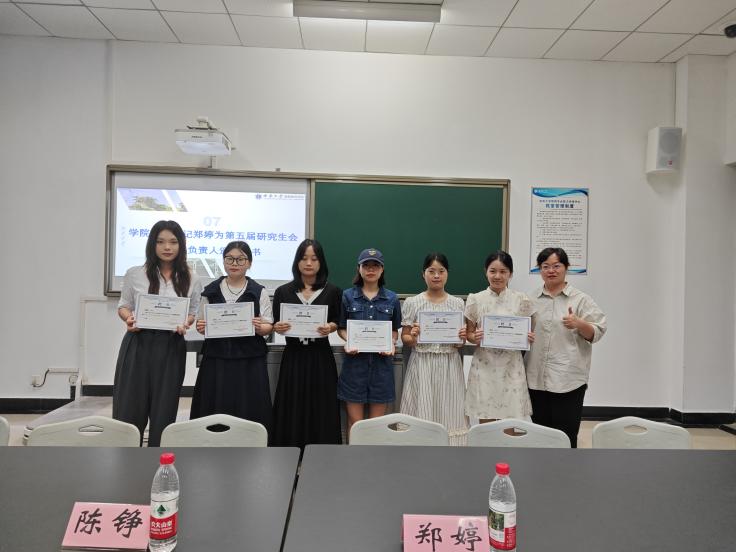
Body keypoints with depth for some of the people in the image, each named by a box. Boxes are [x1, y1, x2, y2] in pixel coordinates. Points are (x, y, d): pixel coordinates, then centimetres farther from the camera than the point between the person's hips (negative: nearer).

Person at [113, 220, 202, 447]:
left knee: (164, 412, 7)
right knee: (129, 409, 2)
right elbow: (123, 305, 11)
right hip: (138, 345, 0)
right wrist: (129, 320, -11)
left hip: (171, 347, 0)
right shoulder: (135, 274, 3)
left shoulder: (191, 280, 4)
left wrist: (185, 323, -12)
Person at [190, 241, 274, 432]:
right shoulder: (211, 291, 9)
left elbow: (267, 327, 1)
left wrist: (259, 327, -19)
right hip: (216, 359, 2)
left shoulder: (259, 292, 2)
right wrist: (201, 327, -8)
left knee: (247, 412, -1)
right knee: (213, 412, 3)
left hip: (249, 361, -2)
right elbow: (201, 323, 14)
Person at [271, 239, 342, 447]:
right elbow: (275, 324, 9)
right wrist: (278, 327, -13)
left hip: (321, 359, -1)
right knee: (292, 411, 4)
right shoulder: (283, 292, 4)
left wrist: (330, 327, -14)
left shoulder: (332, 292, 1)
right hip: (293, 358, 1)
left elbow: (338, 321, 7)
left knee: (321, 410, 3)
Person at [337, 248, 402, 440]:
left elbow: (395, 330, 12)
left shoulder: (392, 299, 4)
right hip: (355, 361, -1)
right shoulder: (347, 296, 1)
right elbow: (341, 328, 7)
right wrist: (348, 342, -13)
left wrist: (392, 344, -8)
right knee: (355, 421, 4)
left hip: (381, 362, 1)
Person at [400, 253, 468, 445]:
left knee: (448, 412, 5)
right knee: (422, 412, 1)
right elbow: (405, 339, 3)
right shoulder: (412, 303, 0)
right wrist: (412, 338, -18)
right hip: (422, 364, -1)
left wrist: (462, 338, -12)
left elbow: (460, 343, 10)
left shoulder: (457, 303, 5)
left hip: (449, 366, 2)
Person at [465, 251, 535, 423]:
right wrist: (474, 338, -15)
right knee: (485, 422, 8)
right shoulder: (475, 300, 1)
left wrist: (529, 337, -12)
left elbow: (529, 331, 10)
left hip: (511, 367, 0)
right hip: (484, 365, 0)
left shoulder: (521, 300, 1)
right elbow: (469, 333, 6)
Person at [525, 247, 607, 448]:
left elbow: (597, 332, -2)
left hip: (568, 379, -3)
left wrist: (578, 324, -19)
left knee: (566, 435, 0)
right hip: (536, 378, 4)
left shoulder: (581, 300, 1)